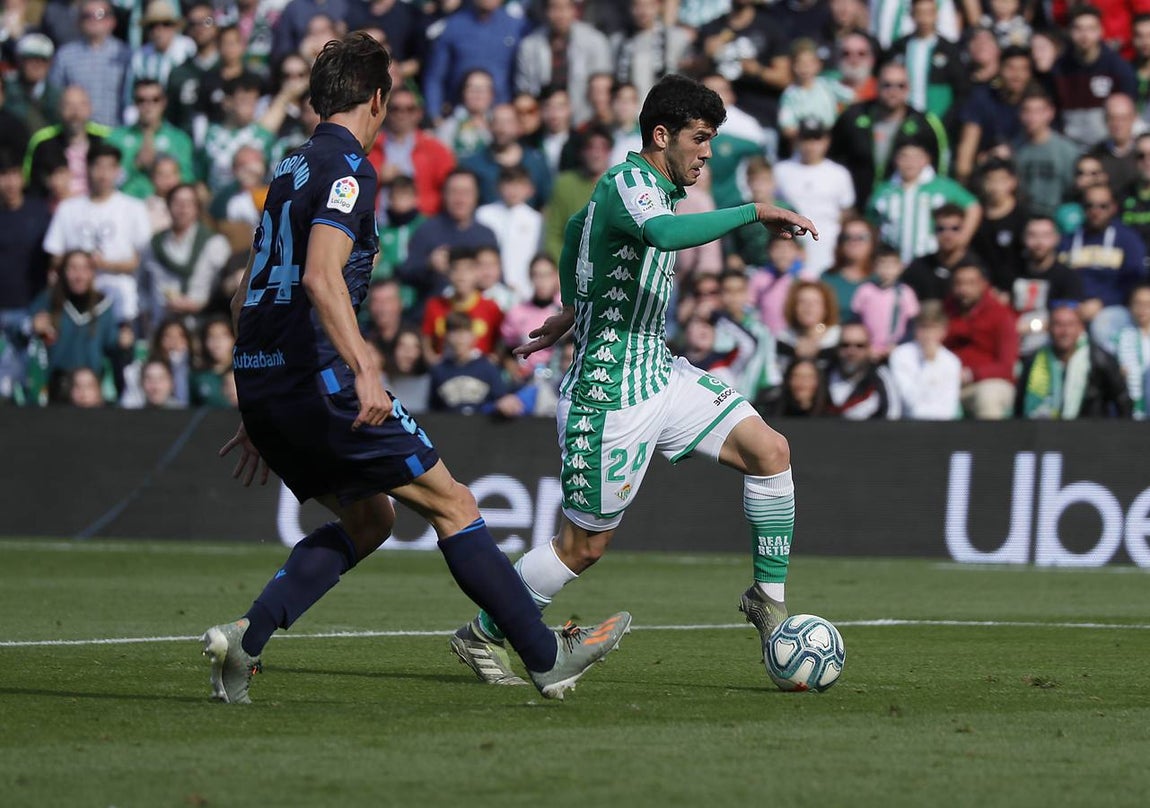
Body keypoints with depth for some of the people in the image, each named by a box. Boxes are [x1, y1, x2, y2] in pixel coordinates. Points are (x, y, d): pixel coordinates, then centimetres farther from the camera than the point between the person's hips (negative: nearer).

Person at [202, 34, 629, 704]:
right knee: (452, 504, 1)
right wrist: (365, 370, -31)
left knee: (367, 520, 18)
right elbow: (321, 277, -24)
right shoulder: (349, 170, -8)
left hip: (258, 382, 9)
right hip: (316, 382, -9)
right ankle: (547, 656, 5)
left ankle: (246, 640, 2)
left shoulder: (289, 171, 19)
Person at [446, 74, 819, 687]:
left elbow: (575, 229, 31)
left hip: (659, 375, 9)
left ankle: (768, 599, 5)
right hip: (611, 395, -9)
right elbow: (666, 233, -39)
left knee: (769, 450, -5)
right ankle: (480, 636, 17)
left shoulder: (648, 187, 13)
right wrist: (756, 212, -34)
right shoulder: (628, 182, -16)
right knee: (584, 544, 0)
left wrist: (573, 312, 36)